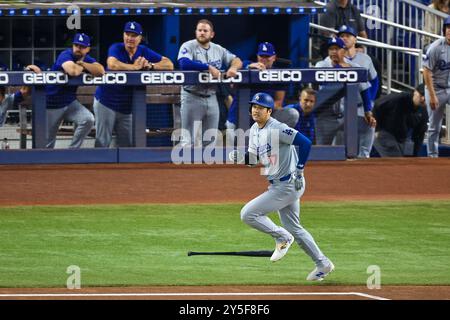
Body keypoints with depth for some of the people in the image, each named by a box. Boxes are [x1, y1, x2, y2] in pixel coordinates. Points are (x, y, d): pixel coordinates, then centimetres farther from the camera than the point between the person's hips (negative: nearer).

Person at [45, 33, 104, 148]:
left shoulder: (87, 59, 0)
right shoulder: (66, 55, -18)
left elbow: (101, 71, -18)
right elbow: (73, 71, -39)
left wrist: (83, 64, -21)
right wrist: (81, 68, -17)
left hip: (70, 103, 5)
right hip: (52, 104, -5)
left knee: (88, 119, -20)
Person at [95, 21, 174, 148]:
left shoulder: (144, 51, 2)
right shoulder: (116, 48, -9)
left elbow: (169, 65, -1)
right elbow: (112, 65, -32)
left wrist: (150, 65, -18)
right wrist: (135, 67, -20)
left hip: (127, 106, 4)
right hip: (107, 103, -4)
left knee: (127, 144, 10)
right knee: (102, 143, -4)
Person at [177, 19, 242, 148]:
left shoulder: (218, 50, 10)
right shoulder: (188, 46, -7)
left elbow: (237, 61, 12)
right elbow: (184, 64, -25)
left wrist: (233, 67, -13)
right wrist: (208, 67, -27)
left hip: (211, 98, 6)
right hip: (192, 97, -6)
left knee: (211, 139, 10)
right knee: (189, 139, -8)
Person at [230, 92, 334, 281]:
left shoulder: (276, 129, -20)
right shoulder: (254, 130, 8)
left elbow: (305, 143, -25)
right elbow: (253, 158, 16)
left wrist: (299, 171, -23)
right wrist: (240, 157, -6)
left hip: (289, 185, -10)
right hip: (278, 186, 10)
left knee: (248, 214, -13)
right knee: (294, 229, 18)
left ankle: (282, 237, 4)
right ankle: (323, 264, 26)